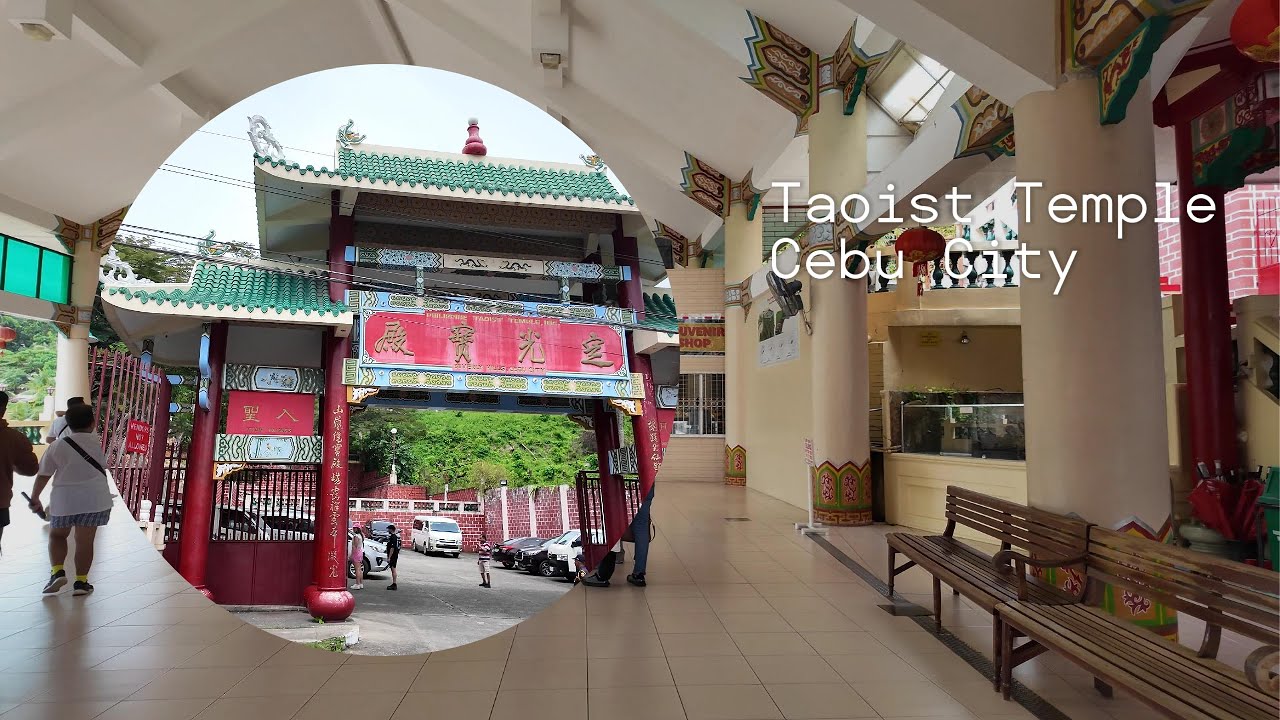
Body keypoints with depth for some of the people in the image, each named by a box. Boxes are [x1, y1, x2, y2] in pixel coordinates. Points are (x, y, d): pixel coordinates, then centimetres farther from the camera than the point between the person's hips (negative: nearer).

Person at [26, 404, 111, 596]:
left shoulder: (57, 446, -2)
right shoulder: (96, 441, -3)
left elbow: (43, 474, 2)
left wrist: (34, 498, 14)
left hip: (64, 499, 1)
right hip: (95, 499, 0)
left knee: (57, 535, 21)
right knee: (85, 541, 6)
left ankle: (57, 572, 5)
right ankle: (81, 582, 9)